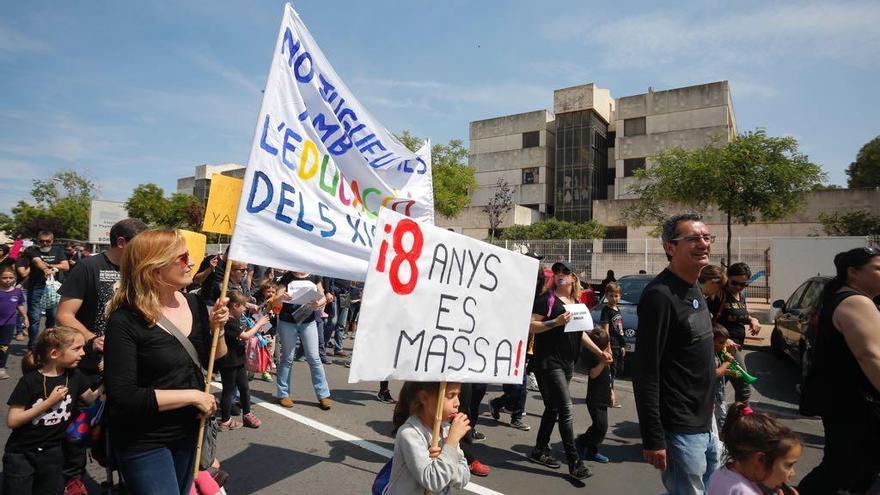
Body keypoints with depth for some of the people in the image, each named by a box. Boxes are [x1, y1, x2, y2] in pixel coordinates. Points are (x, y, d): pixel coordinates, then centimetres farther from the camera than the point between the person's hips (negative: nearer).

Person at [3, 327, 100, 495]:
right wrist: (49, 402, -23)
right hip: (21, 454, -4)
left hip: (53, 454, 4)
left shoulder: (74, 376, -6)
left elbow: (91, 398, 5)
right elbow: (12, 421, -18)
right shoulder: (30, 381, -18)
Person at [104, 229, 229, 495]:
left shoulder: (194, 304, -4)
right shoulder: (125, 320, -20)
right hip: (143, 442, -6)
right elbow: (122, 397, -24)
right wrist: (192, 396, -21)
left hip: (188, 432, 6)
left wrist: (217, 328, -13)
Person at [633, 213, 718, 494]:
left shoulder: (695, 289, 8)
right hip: (681, 430, -9)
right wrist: (653, 438, -22)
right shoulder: (660, 295, -21)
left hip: (705, 422, 9)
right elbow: (645, 372, -23)